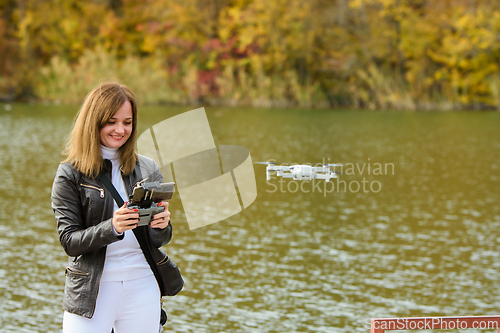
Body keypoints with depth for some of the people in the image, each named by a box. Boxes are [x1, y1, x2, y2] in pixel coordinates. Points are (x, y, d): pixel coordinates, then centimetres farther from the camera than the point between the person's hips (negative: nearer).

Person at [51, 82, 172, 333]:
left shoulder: (148, 170, 8)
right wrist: (112, 227, -24)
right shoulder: (70, 174, -2)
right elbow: (69, 241, -8)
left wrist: (161, 225, -14)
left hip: (142, 286, 3)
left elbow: (159, 241, 9)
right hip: (92, 291, -3)